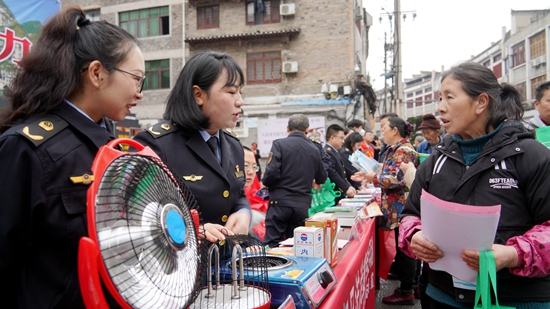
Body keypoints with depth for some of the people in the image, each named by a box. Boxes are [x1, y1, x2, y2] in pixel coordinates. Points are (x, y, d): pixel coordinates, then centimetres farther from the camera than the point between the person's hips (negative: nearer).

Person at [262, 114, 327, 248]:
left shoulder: (279, 144, -7)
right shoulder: (314, 150, 7)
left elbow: (272, 172, -17)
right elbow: (321, 178, 19)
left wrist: (265, 183, 5)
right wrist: (314, 183, 42)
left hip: (280, 201, -4)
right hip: (303, 203, 4)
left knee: (272, 246, 1)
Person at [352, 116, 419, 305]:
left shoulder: (403, 151, -16)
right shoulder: (396, 149, 15)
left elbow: (396, 180, -24)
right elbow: (390, 176, 16)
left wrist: (372, 177, -15)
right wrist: (370, 177, 5)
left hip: (401, 208, -10)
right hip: (399, 208, 10)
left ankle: (406, 292, 11)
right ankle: (411, 284, 28)